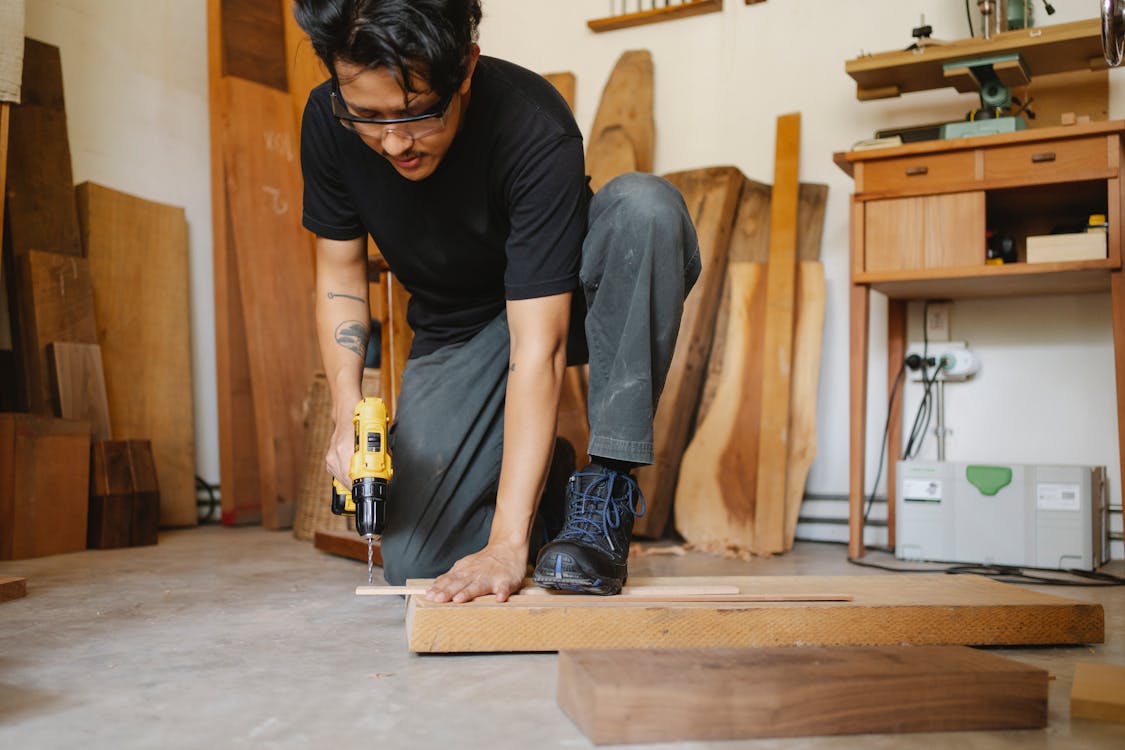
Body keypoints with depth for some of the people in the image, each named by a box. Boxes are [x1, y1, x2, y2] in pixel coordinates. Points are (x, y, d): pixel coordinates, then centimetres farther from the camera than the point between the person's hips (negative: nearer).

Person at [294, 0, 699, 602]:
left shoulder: (533, 128, -32)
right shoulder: (328, 122, -18)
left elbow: (536, 345, -35)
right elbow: (339, 274, -4)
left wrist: (508, 544, -36)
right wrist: (348, 412, -19)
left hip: (561, 298, -2)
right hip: (453, 334, 3)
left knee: (643, 205, -36)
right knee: (412, 565, -11)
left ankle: (605, 491, -27)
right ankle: (545, 481, 19)